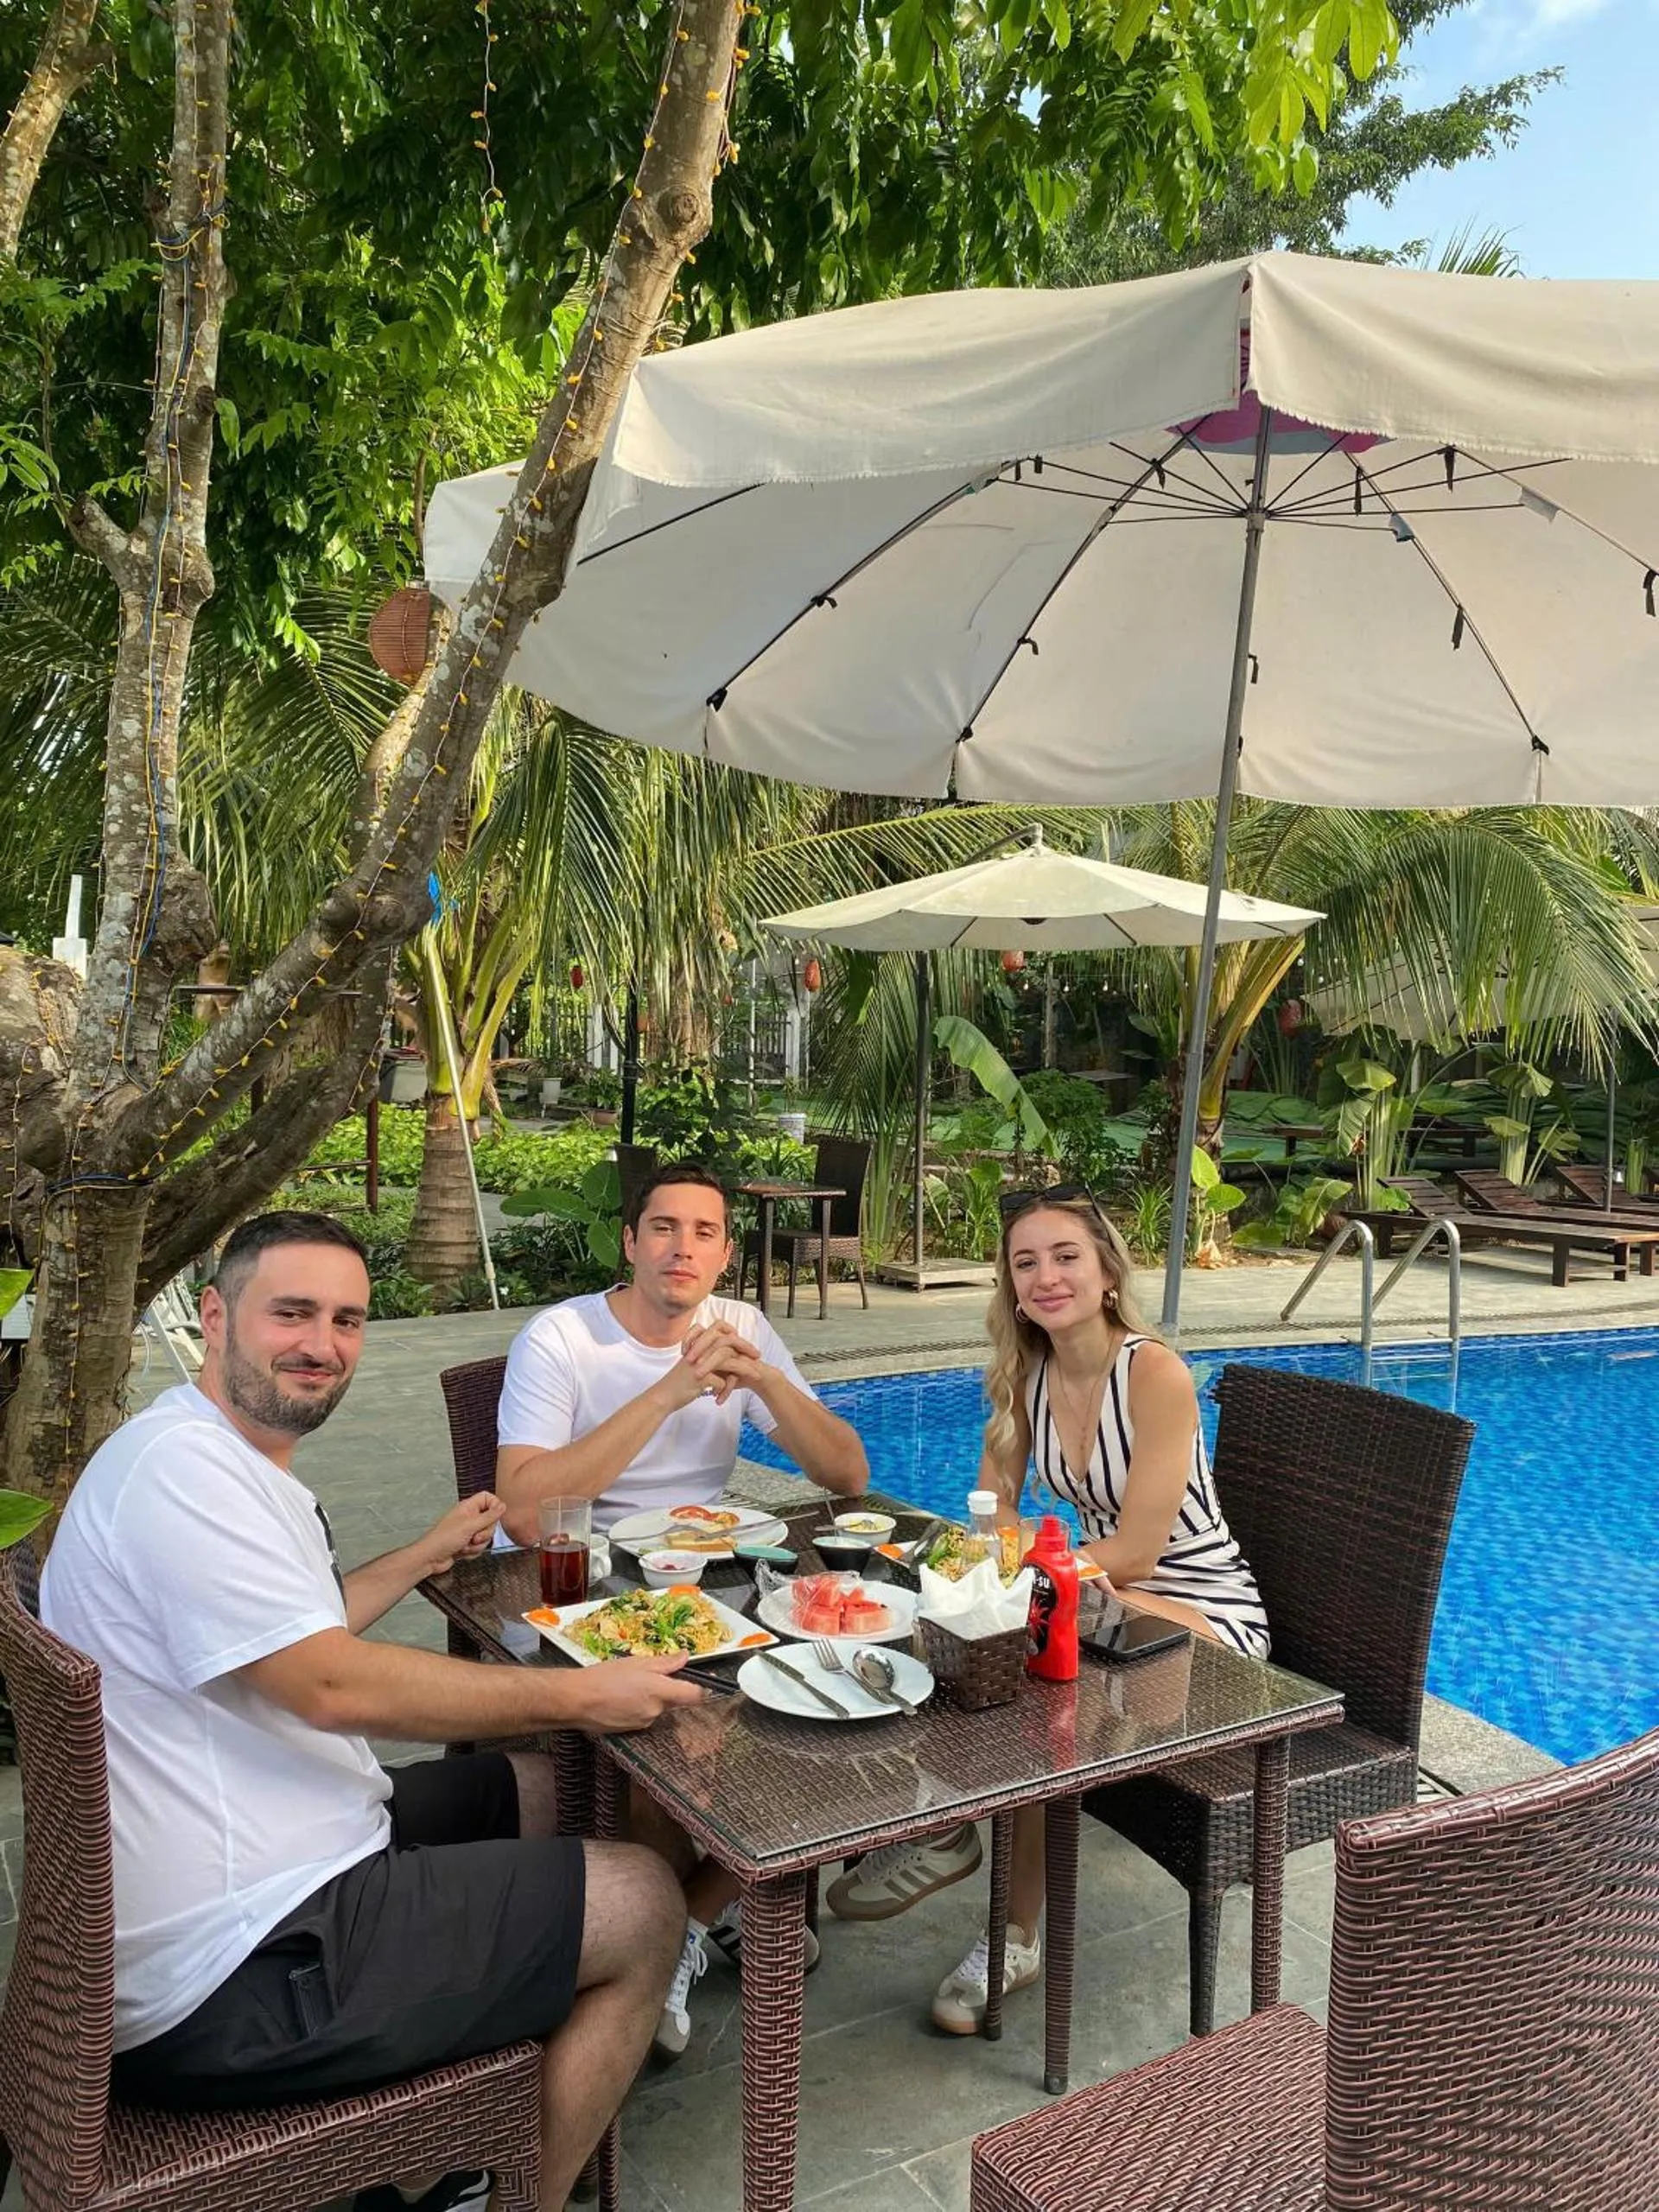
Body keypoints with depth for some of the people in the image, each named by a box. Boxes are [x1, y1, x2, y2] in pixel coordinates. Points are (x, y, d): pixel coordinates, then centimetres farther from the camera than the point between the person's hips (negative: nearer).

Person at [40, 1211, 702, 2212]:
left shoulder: (239, 1464, 12)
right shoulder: (182, 1464, -22)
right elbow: (332, 1686, -26)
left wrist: (427, 1555, 30)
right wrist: (578, 1696, -20)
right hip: (228, 1980, -11)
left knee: (543, 1789, 21)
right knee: (643, 1904, -5)